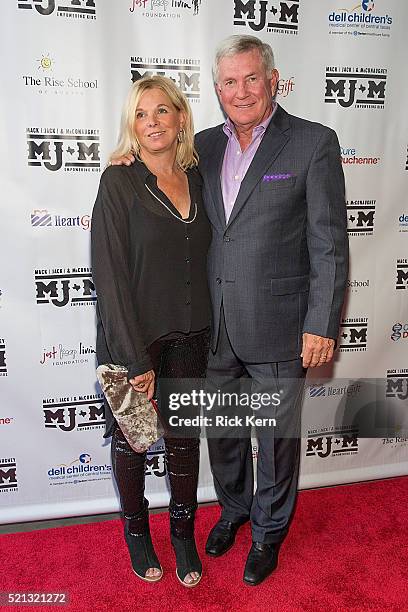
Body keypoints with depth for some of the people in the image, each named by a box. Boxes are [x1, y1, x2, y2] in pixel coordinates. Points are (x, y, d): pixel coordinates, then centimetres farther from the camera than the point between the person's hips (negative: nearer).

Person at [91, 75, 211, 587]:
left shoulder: (197, 178, 4)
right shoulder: (119, 182, -11)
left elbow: (205, 258, 10)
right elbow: (110, 275, -15)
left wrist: (209, 330, 5)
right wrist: (135, 360, -17)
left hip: (190, 337, 4)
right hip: (132, 339, -4)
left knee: (184, 436, 16)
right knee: (131, 438, 15)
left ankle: (183, 532, 40)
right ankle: (136, 529, 42)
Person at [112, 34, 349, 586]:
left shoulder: (314, 143, -6)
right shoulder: (205, 145, 8)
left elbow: (330, 245, -8)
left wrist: (322, 325, -12)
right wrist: (138, 159, 2)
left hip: (277, 327, -4)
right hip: (215, 326, 5)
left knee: (276, 437, 13)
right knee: (222, 431, 20)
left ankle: (269, 531, 40)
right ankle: (233, 509, 48)